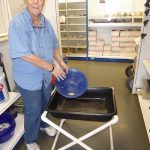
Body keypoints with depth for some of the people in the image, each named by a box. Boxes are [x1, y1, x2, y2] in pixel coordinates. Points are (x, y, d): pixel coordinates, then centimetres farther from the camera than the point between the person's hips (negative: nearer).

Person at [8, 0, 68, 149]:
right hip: (28, 78, -6)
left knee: (45, 104, 24)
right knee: (33, 110, 10)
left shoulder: (46, 23, 0)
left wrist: (61, 63, 0)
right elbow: (26, 55, -28)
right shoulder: (17, 23, -21)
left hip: (45, 76, 6)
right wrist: (52, 68, -24)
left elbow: (54, 46, 11)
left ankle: (43, 124, 55)